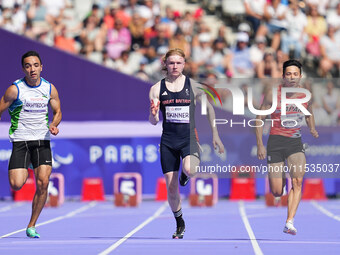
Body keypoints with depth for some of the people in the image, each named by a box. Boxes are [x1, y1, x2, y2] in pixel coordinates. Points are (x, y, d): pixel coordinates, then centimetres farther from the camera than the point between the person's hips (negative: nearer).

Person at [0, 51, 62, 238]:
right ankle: (24, 171, 22)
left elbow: (57, 111, 14)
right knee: (16, 185, -17)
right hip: (20, 142, -2)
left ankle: (31, 226, 4)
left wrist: (54, 124, -7)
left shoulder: (50, 89, 2)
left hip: (42, 141, 2)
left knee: (43, 183, -11)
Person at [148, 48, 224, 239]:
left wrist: (215, 135, 7)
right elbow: (154, 121, 3)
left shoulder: (193, 86, 0)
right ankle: (180, 223, 22)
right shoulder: (157, 89, 3)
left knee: (190, 170, -32)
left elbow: (209, 109, 10)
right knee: (171, 187, 1)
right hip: (168, 141, 2)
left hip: (189, 139, -2)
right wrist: (153, 114, -21)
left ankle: (185, 174, 7)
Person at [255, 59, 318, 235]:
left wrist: (312, 129, 10)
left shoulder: (306, 95, 1)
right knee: (276, 193, -1)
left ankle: (289, 223, -20)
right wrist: (260, 145, -6)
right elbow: (259, 118, -1)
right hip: (276, 142, -2)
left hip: (295, 142, 2)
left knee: (297, 181, -21)